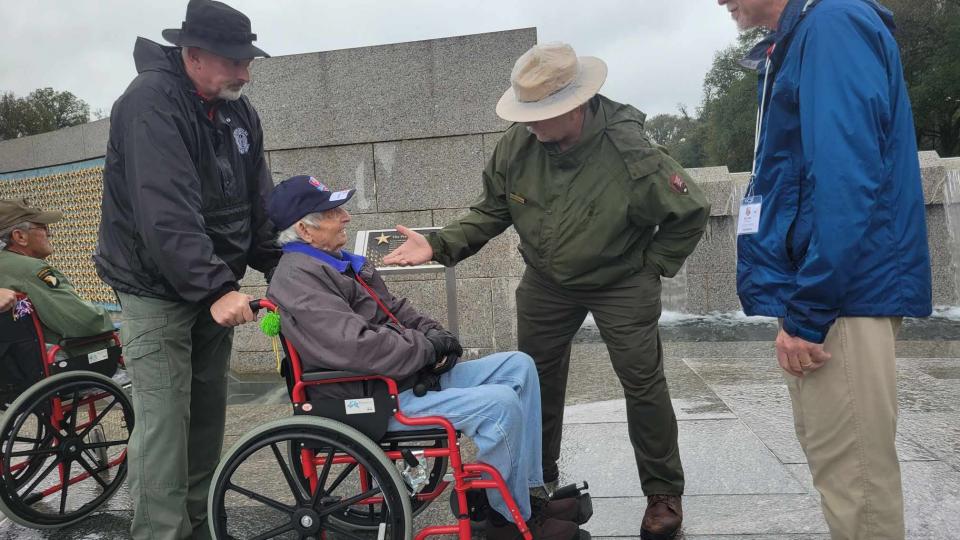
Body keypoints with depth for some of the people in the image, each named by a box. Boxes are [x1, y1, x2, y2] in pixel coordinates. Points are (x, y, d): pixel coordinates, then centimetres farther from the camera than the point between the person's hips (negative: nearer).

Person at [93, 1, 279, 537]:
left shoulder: (239, 110, 5)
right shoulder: (151, 103, -19)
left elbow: (260, 204, 7)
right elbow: (167, 215, -30)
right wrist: (215, 289, -35)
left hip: (213, 284, 7)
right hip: (158, 290, -7)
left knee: (208, 413, 12)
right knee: (164, 420, -7)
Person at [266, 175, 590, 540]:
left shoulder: (337, 260, 15)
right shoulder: (298, 278, -17)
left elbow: (395, 309, 19)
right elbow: (359, 347, -29)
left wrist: (433, 333, -1)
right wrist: (428, 346, -16)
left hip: (413, 374, 10)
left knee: (519, 367, 4)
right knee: (500, 404, -23)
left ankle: (530, 493, 8)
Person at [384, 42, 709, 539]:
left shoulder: (629, 154, -28)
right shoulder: (516, 145, -17)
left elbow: (690, 213, -15)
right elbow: (490, 213, -7)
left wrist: (652, 267, -10)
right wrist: (440, 245, -20)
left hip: (620, 284, -4)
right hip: (546, 281, 4)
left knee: (643, 383, -2)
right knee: (535, 379, 12)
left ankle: (663, 494, 17)